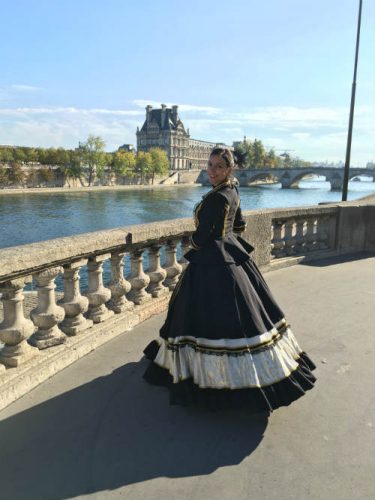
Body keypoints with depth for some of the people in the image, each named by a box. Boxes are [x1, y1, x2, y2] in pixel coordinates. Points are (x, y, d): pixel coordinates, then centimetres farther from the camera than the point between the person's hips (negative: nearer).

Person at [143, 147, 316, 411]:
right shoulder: (233, 192, 7)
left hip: (213, 263, -10)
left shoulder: (216, 198, -22)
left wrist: (194, 243, 2)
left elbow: (200, 238, -19)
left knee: (218, 317, 1)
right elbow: (240, 226, 19)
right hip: (232, 254, 10)